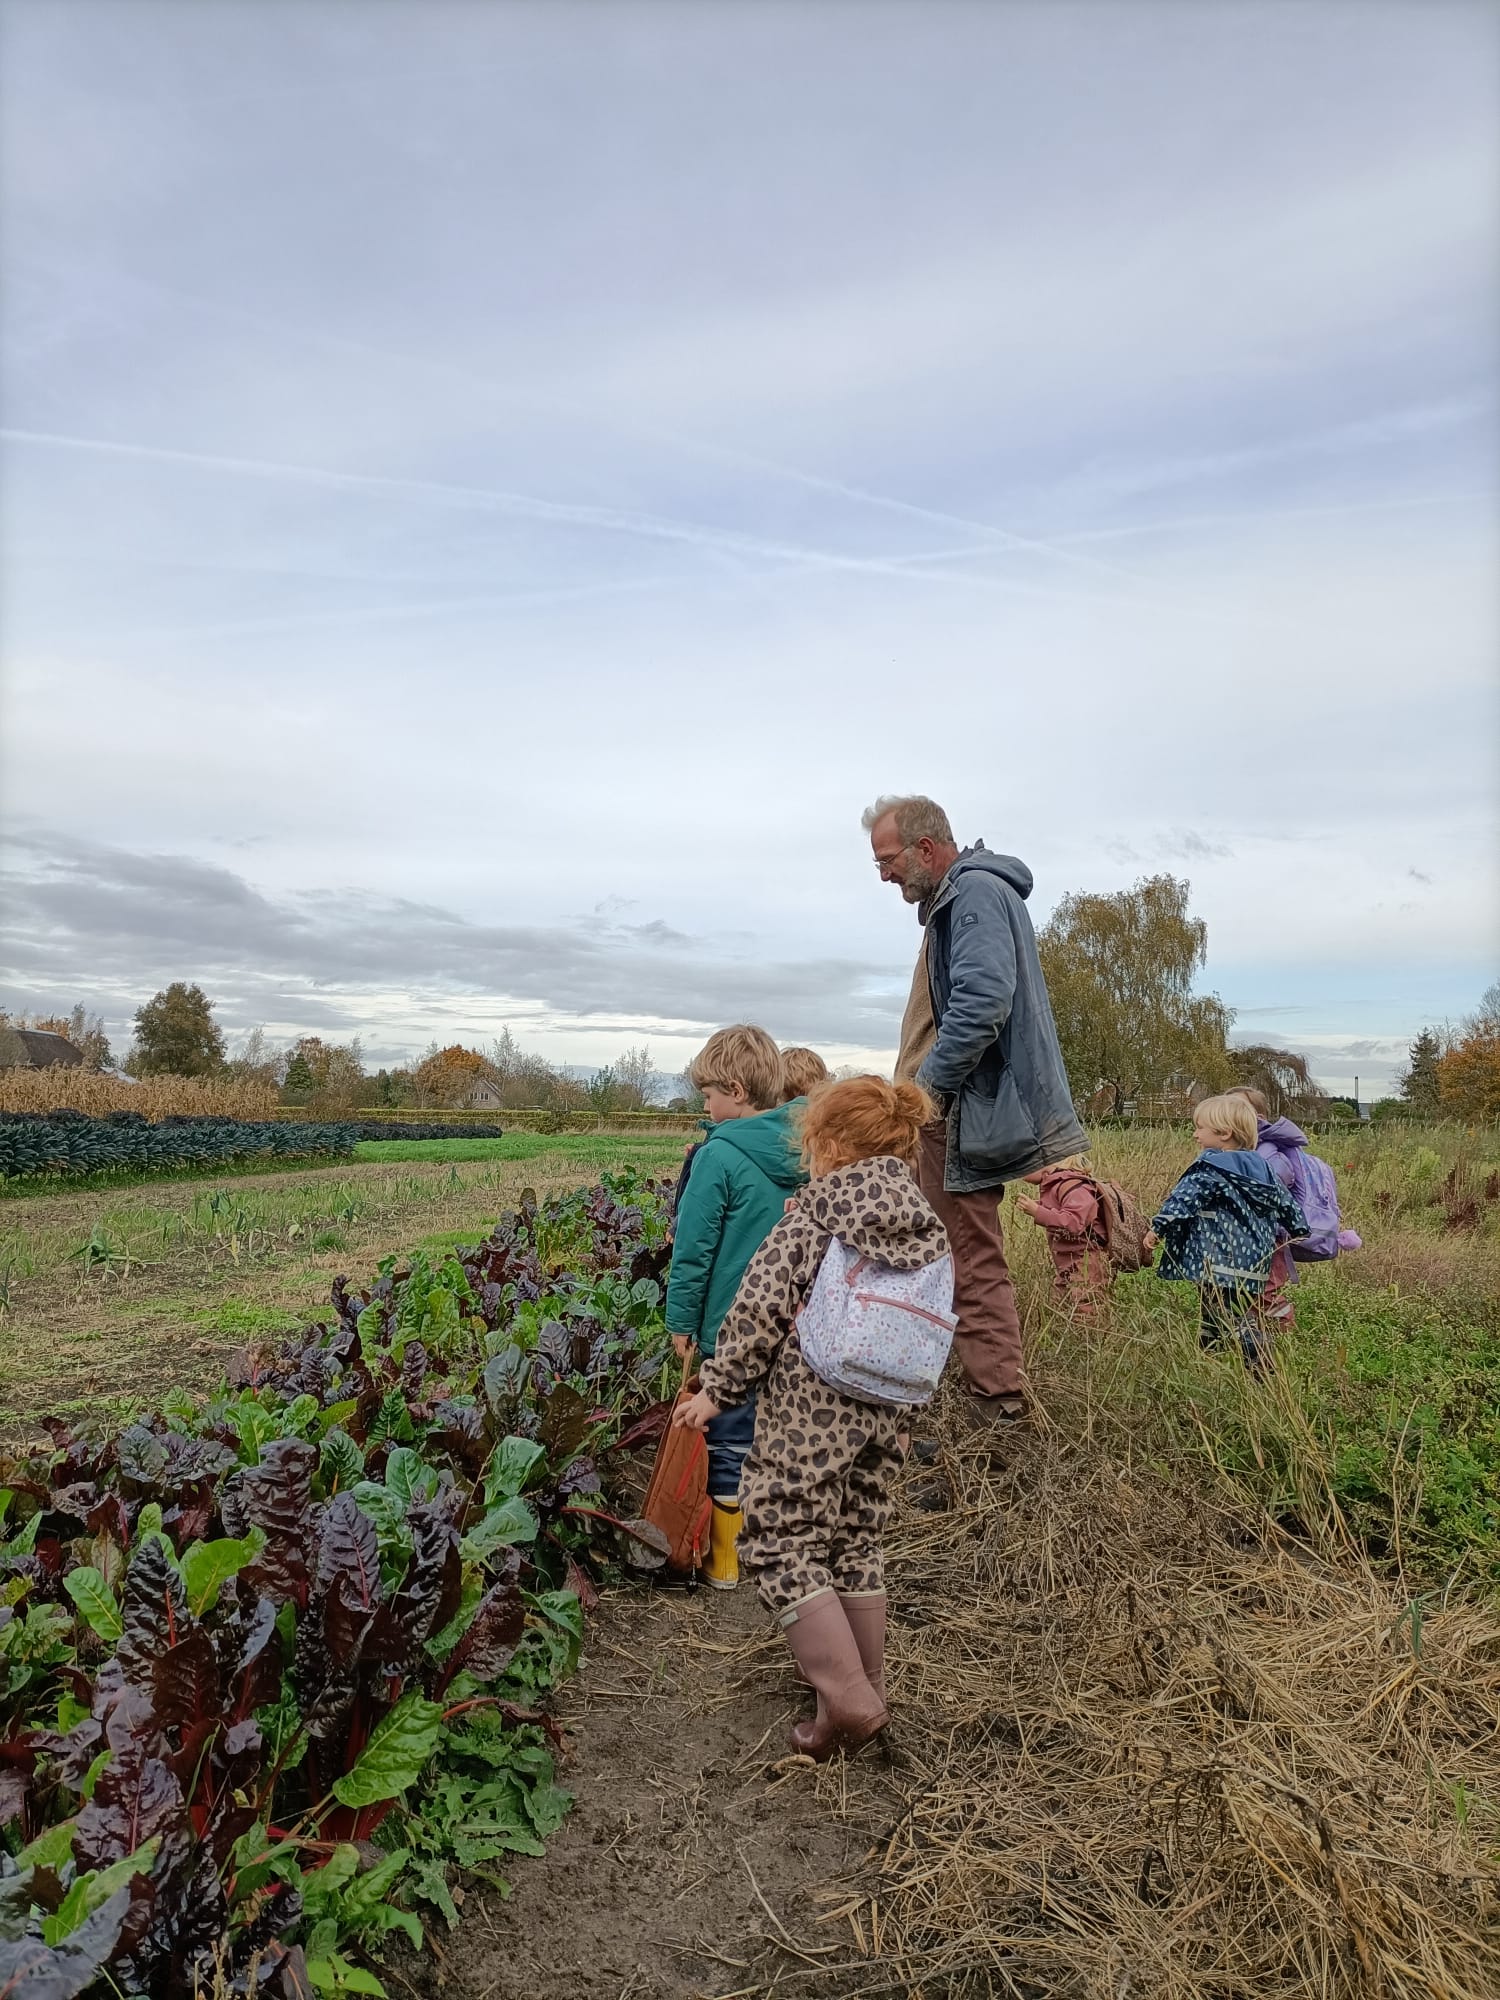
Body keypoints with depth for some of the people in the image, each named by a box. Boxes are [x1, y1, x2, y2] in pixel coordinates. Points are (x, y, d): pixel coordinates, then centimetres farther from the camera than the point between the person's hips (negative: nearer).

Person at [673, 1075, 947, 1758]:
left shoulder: (807, 1223, -13)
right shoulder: (927, 1228, 4)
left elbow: (758, 1313, -15)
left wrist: (717, 1390, -3)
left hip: (807, 1410, -6)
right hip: (887, 1410, 7)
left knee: (781, 1544, 6)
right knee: (857, 1544, 21)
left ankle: (848, 1700, 2)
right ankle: (865, 1686, 32)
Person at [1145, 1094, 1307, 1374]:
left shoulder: (1210, 1168, -10)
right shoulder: (1260, 1168, 14)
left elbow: (1184, 1198, -20)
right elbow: (1285, 1201, 22)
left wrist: (1159, 1226, -18)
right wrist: (1298, 1229, 35)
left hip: (1218, 1262, -9)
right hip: (1254, 1264, 9)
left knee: (1237, 1317, -8)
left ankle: (1260, 1368, -14)